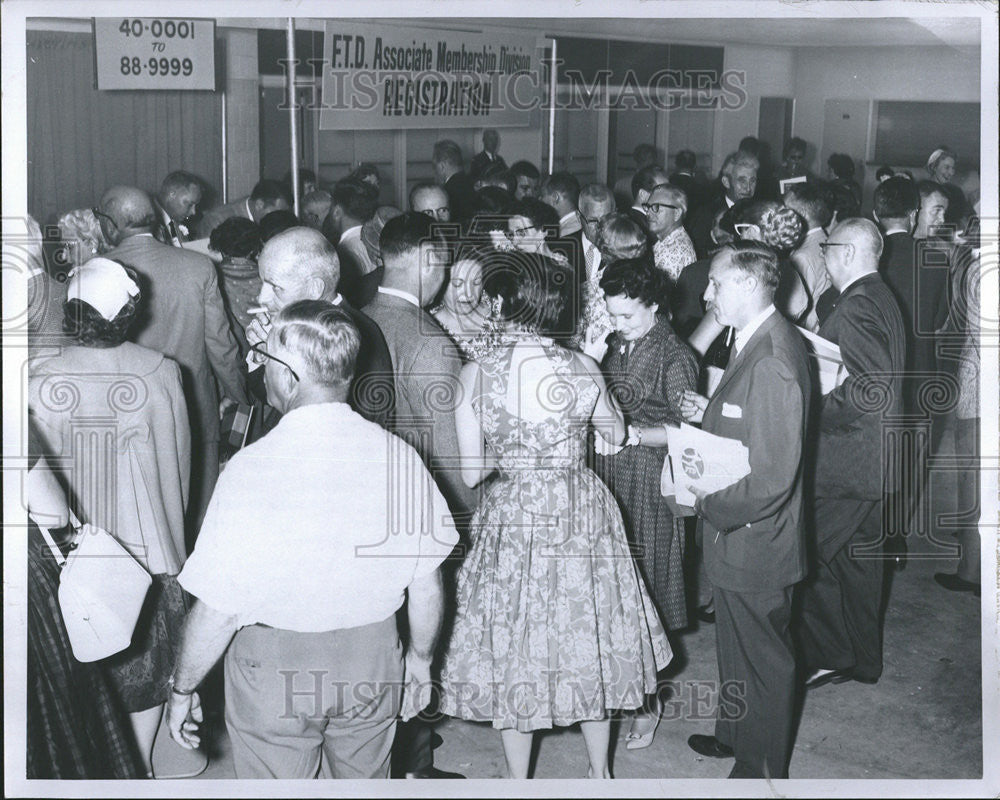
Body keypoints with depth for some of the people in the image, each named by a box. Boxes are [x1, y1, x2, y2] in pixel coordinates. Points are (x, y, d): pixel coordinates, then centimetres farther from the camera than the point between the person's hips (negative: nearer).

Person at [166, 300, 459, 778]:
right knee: (365, 782, 24)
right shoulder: (397, 457, -11)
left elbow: (216, 610, -18)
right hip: (373, 664, 3)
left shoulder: (255, 466, -22)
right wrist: (420, 658, 16)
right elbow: (426, 586, -2)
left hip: (276, 671, -3)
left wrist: (182, 689, -1)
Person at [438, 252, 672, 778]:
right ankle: (599, 770, 34)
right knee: (588, 637, 18)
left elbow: (470, 474, -10)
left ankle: (518, 779, 27)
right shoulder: (582, 369, -10)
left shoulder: (475, 375, -14)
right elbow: (616, 435, 9)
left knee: (514, 650, 14)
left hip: (510, 521, -1)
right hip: (581, 518, 2)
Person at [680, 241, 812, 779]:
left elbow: (771, 478, -30)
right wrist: (709, 413, 2)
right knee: (736, 646, 26)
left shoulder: (771, 361, -29)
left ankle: (761, 769, 28)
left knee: (763, 658, 10)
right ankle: (735, 734, 46)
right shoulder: (756, 341, 3)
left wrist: (708, 504, -19)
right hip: (735, 535, 10)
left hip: (753, 542, -10)